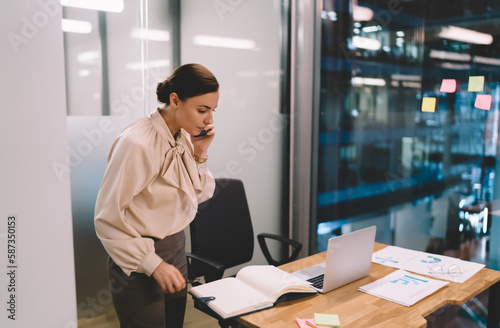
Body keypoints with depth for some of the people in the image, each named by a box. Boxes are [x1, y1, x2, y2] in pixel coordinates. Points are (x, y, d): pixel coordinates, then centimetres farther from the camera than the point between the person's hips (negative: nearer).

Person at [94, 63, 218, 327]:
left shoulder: (184, 137, -1)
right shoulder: (137, 143, -24)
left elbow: (200, 195, 9)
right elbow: (107, 218, -21)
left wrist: (200, 154, -7)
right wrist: (153, 264, -20)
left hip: (175, 247, 7)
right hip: (139, 259, -7)